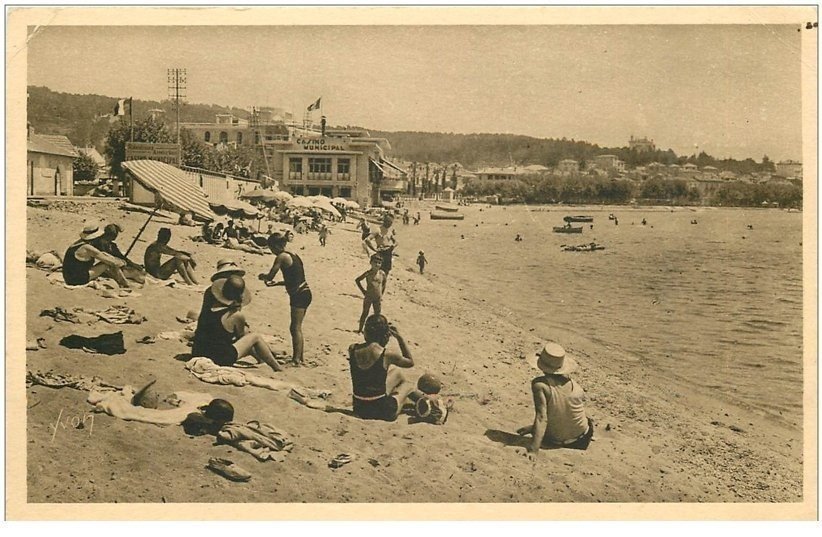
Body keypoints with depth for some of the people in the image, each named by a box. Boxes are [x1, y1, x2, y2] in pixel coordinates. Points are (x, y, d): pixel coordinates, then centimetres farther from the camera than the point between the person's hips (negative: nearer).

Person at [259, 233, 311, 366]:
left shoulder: (281, 257, -10)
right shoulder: (293, 255, 16)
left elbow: (270, 276, -9)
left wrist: (263, 276, 12)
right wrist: (276, 283, 22)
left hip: (299, 295, -9)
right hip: (304, 293, 9)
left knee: (296, 327, -8)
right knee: (296, 327, 16)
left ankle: (297, 358, -10)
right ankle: (298, 356, 22)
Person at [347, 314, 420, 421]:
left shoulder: (352, 349, -8)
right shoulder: (387, 355, -20)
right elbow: (410, 362, 2)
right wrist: (399, 338, 3)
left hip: (359, 409, 6)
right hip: (382, 412, -5)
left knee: (397, 374, 30)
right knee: (408, 385, 27)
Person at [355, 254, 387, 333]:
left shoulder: (382, 274, -3)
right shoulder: (368, 273, -11)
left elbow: (384, 284, 14)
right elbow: (357, 280, -1)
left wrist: (381, 294, 8)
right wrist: (363, 290, -2)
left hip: (378, 299, 2)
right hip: (368, 297, -2)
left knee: (377, 315, 7)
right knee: (365, 313, 8)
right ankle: (360, 329, 19)